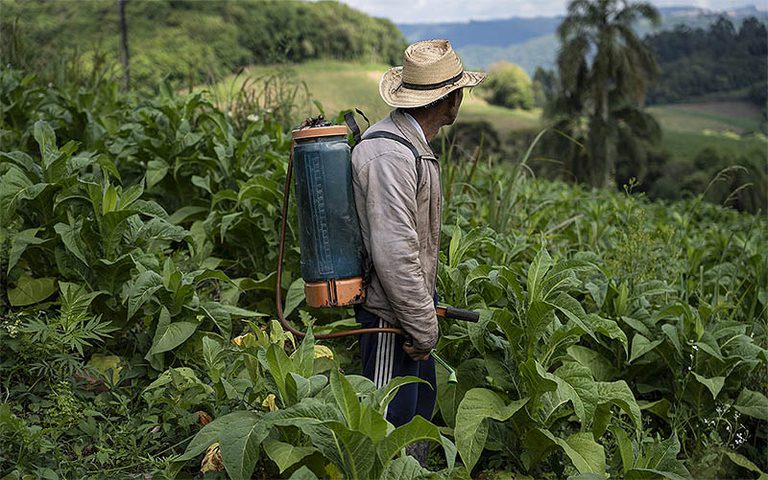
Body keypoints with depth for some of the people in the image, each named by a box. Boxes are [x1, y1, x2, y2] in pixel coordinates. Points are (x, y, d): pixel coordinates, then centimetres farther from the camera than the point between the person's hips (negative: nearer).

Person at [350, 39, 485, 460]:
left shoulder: (413, 144, 11)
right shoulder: (389, 153, -24)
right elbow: (393, 252, -28)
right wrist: (423, 328, -21)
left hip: (410, 305, 10)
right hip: (389, 315, -10)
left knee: (421, 405, 20)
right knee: (391, 423, -1)